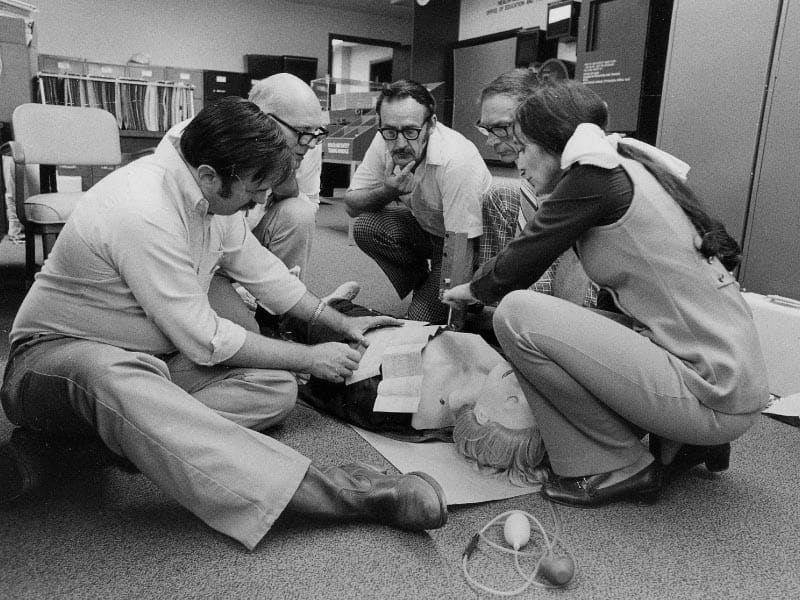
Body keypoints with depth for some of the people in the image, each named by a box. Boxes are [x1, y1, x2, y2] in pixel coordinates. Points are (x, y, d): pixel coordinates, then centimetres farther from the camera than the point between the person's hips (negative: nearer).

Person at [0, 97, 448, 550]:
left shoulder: (211, 191, -4)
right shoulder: (144, 212, -29)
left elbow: (259, 269, 9)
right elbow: (205, 340, -25)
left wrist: (340, 322, 6)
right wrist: (310, 358, -16)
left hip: (156, 354, 8)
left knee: (276, 387, -13)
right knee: (118, 383, -44)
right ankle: (334, 491, -48)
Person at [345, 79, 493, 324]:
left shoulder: (457, 161, -35)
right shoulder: (385, 142, -16)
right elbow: (351, 204, -11)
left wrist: (455, 316, -28)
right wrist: (387, 191, -32)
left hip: (471, 239, -6)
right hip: (424, 226, 6)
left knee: (423, 320, -19)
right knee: (365, 226, -19)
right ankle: (422, 283, 4)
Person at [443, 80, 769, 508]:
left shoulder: (593, 178, -13)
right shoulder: (630, 169, 14)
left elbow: (519, 264, -8)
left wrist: (472, 289, 13)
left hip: (714, 395, -9)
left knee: (516, 313, -15)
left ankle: (618, 468, -2)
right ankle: (681, 444, 18)